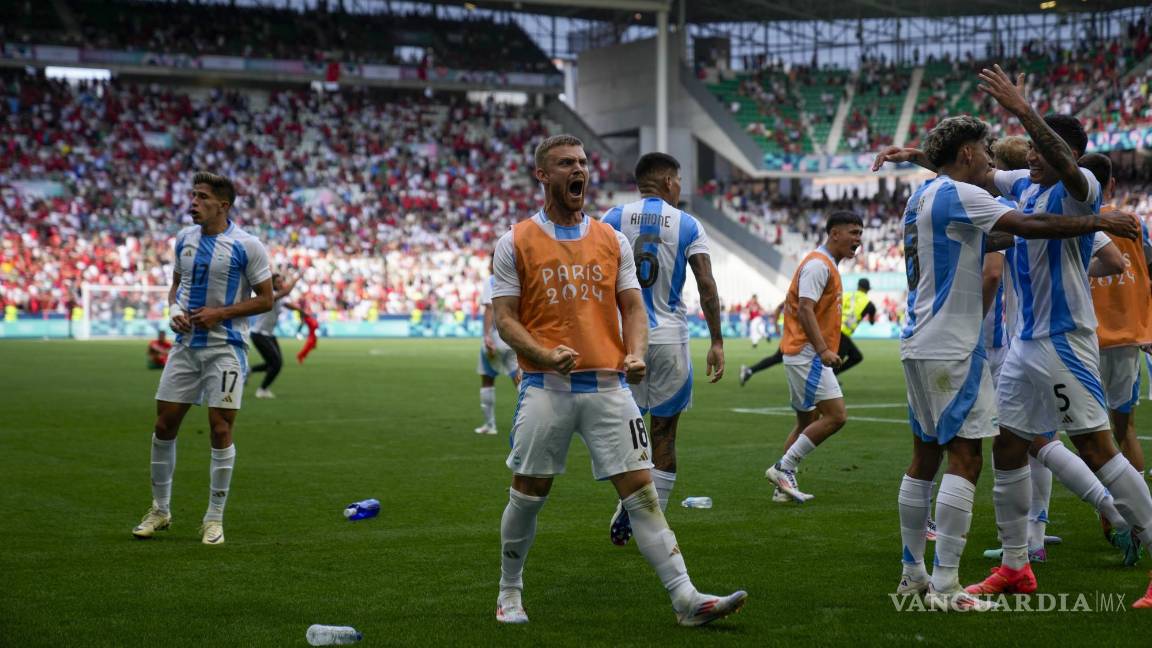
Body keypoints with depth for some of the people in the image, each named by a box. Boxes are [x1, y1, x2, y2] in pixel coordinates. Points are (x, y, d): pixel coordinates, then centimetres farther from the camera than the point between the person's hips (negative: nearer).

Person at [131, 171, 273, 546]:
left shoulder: (246, 246, -9)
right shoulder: (184, 238, 8)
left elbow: (265, 299, -7)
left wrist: (219, 313, -16)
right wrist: (174, 310, -2)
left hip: (225, 348, -5)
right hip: (186, 344, 5)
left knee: (220, 429, -6)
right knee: (164, 425, 5)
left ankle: (214, 518, 6)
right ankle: (160, 510, 20)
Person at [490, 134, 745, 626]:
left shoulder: (612, 240, 12)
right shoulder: (515, 243, 3)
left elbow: (633, 308, 11)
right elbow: (505, 319, -1)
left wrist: (635, 353, -9)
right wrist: (546, 354, -19)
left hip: (608, 384, 2)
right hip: (546, 387, -2)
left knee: (641, 490, -4)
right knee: (527, 494, 5)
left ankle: (686, 600, -7)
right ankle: (509, 592, 25)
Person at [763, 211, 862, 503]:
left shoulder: (826, 265, 19)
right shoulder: (818, 264, -13)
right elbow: (804, 309, -23)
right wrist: (823, 350, -30)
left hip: (809, 355, 11)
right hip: (808, 354, -11)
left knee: (808, 422, 14)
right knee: (836, 416, -14)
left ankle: (785, 484, 15)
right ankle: (784, 468, -10)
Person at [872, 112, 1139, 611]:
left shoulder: (922, 196, 17)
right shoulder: (958, 195, -12)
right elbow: (1029, 226, -18)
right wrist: (1098, 222, -11)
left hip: (919, 344, 10)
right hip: (950, 347, -10)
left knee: (926, 455, 14)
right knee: (965, 457, -9)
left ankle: (913, 571, 18)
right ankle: (944, 587, -11)